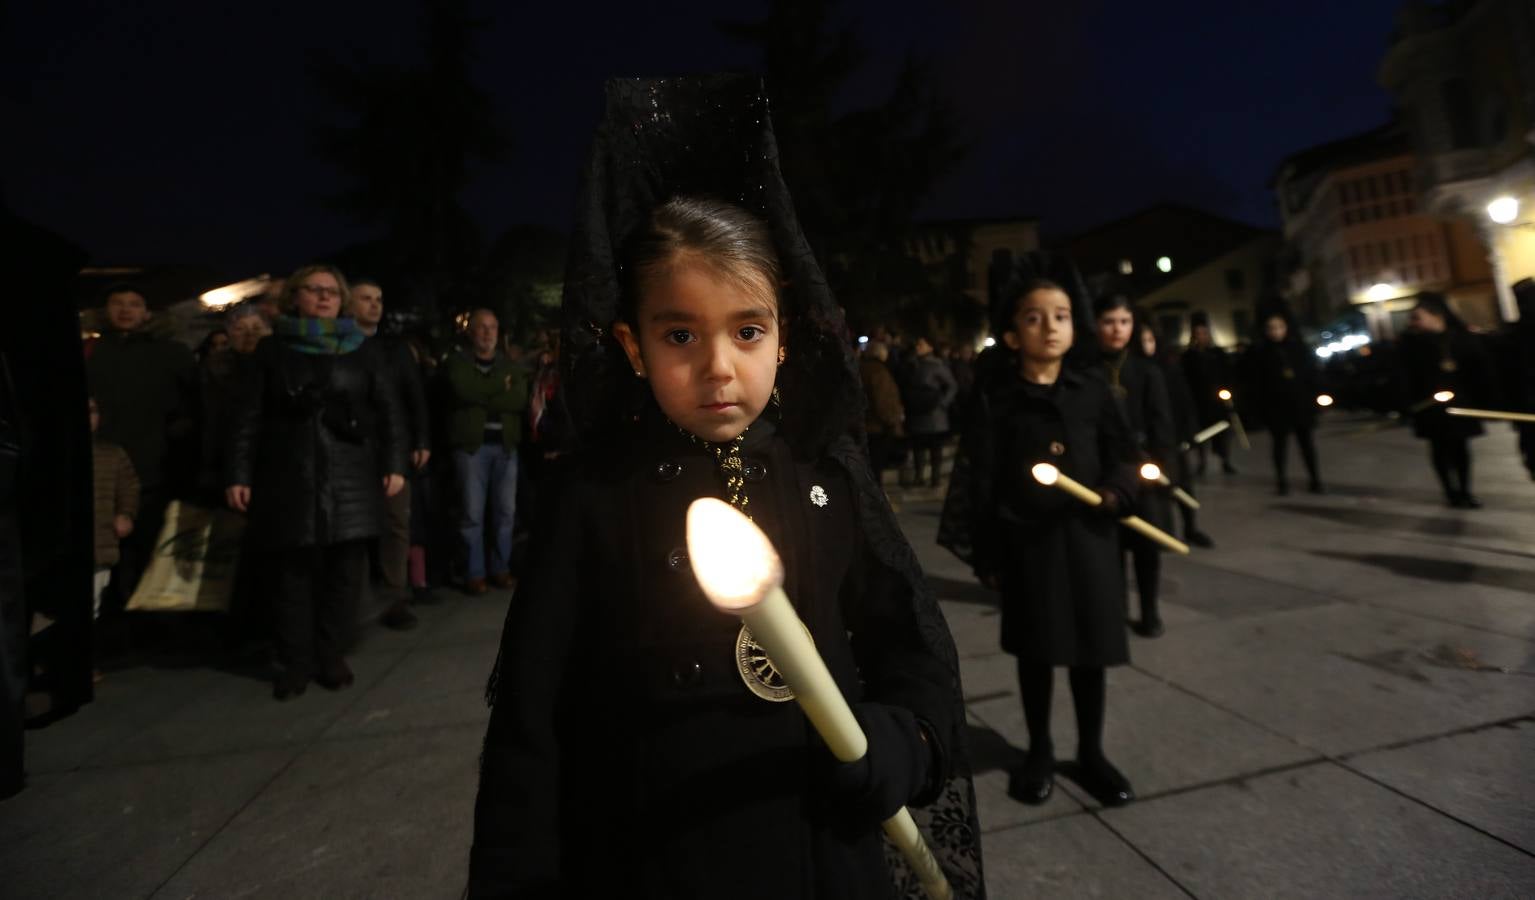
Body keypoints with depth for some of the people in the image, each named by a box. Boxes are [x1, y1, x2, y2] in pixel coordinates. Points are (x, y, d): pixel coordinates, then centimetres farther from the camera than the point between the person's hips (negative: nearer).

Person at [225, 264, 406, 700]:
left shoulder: (362, 350, 10)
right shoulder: (273, 349, 11)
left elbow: (389, 411, 7)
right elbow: (248, 416, 8)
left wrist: (394, 464, -2)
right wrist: (237, 474, 0)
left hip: (350, 477, 0)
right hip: (289, 477, 0)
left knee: (346, 568, 1)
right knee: (293, 570, 3)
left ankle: (331, 656, 15)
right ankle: (295, 662, 15)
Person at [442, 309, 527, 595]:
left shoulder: (511, 365, 15)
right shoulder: (457, 362, 7)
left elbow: (520, 399, -3)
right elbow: (465, 391, -13)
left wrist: (483, 397, -9)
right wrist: (501, 389, -4)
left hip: (505, 445, 3)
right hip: (471, 444, -3)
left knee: (506, 511, 4)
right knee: (473, 512, -3)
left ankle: (500, 567, 15)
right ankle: (475, 573, 6)